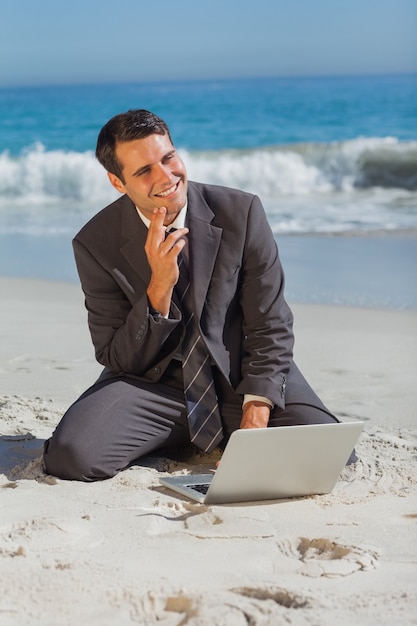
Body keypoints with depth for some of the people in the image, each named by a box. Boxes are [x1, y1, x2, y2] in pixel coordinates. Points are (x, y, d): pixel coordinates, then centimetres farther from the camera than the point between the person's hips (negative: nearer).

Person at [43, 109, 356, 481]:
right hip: (154, 384, 0)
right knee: (71, 456, -25)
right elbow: (120, 362, -9)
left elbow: (270, 328, -5)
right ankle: (174, 441, 7)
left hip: (240, 378, 0)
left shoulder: (241, 213, -10)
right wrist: (159, 288, -25)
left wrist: (256, 413, -19)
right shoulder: (96, 244, -11)